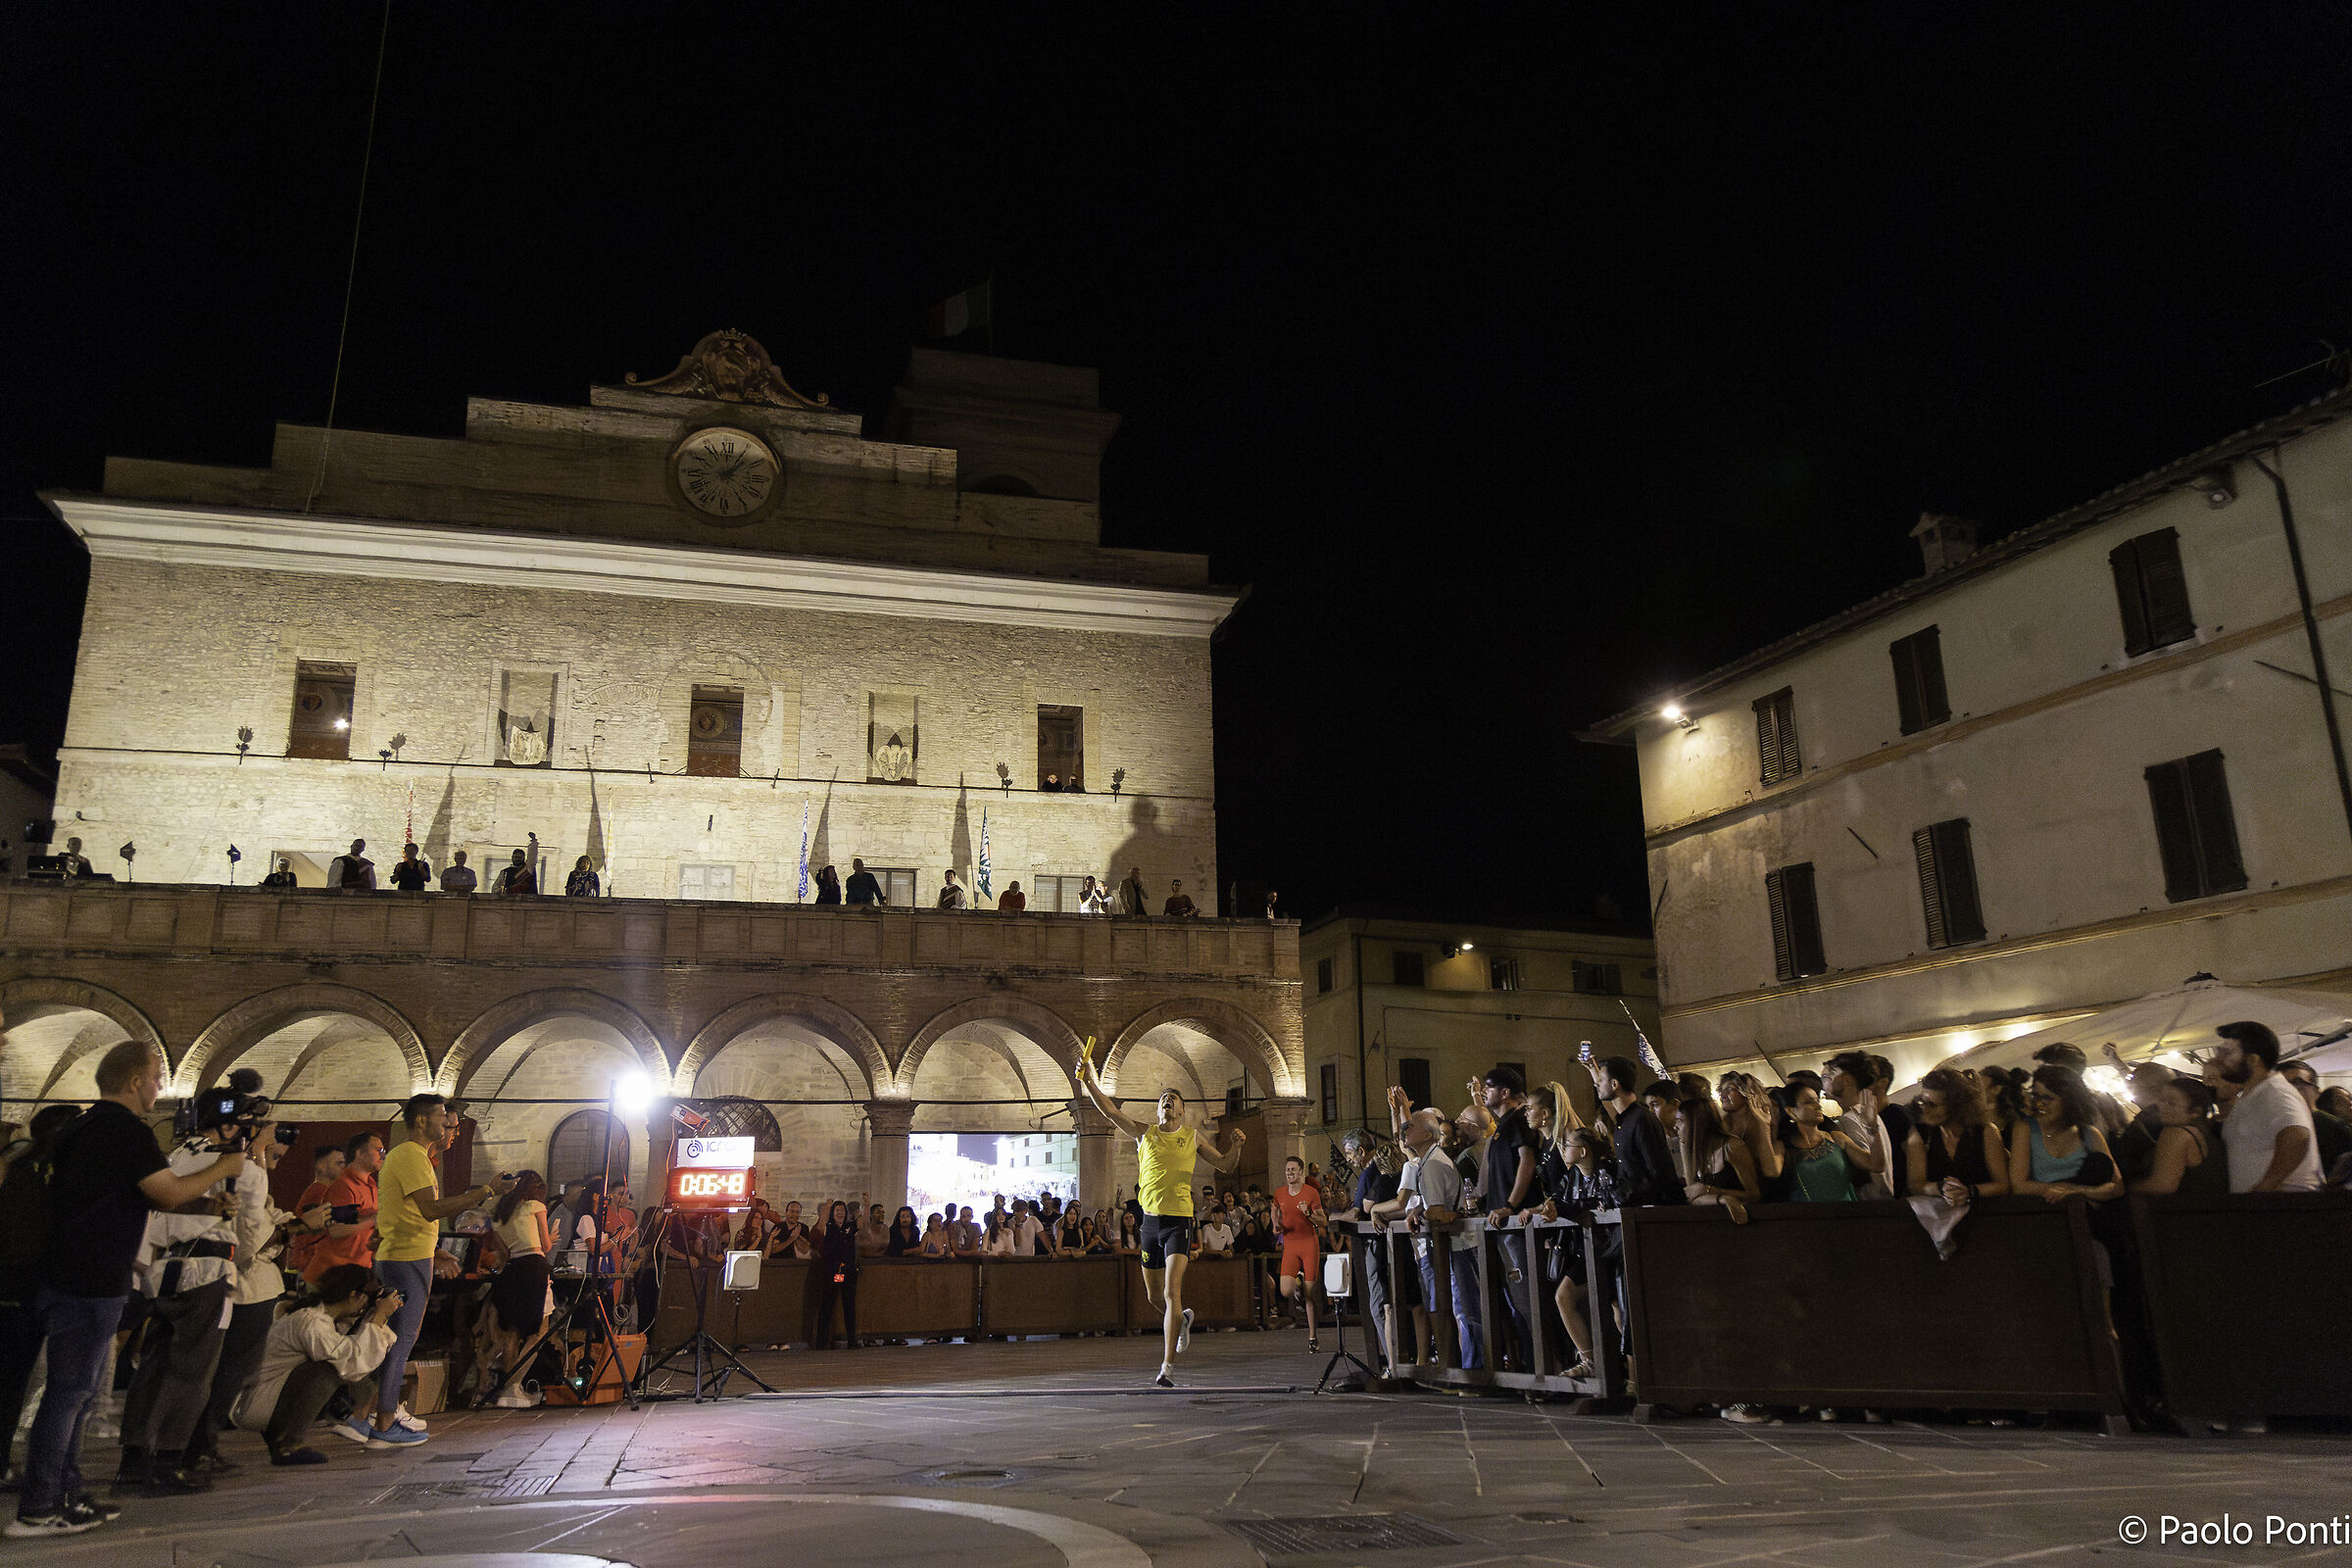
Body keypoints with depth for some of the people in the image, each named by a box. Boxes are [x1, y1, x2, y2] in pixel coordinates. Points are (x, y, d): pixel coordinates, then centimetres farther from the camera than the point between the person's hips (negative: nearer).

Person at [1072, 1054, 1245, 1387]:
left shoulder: (1193, 1136, 8)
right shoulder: (1144, 1133, 10)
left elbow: (1226, 1165, 14)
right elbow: (1110, 1111, 0)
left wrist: (1235, 1145, -6)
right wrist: (1089, 1082, -13)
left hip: (1179, 1220, -3)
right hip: (1150, 1219, 3)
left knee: (1172, 1292, -15)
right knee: (1154, 1296, 13)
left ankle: (1168, 1366, -12)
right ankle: (1182, 1321, 45)